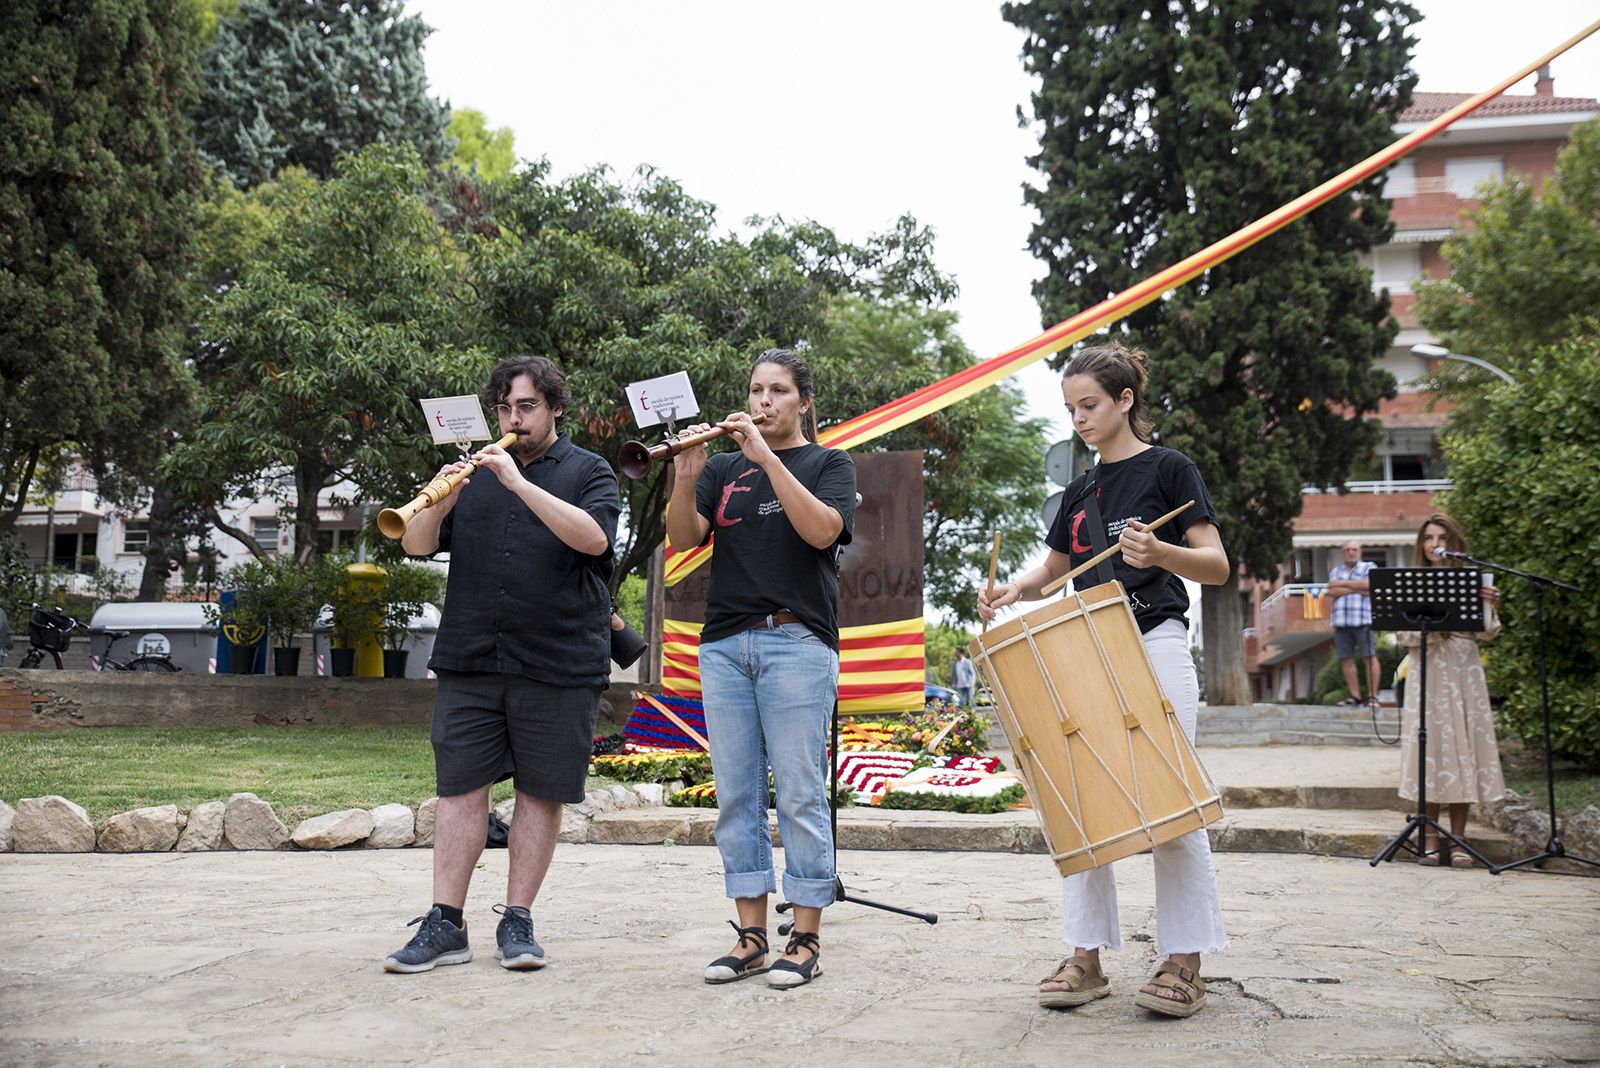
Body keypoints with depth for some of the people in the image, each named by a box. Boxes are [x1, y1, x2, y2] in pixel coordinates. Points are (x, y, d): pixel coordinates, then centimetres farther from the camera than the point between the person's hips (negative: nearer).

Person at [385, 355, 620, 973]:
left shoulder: (588, 472, 6)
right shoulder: (476, 472, 17)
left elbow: (593, 536, -14)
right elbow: (417, 546, 9)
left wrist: (520, 483, -20)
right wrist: (439, 504, -12)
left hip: (558, 663, -2)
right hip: (469, 662, 3)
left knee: (541, 793, 3)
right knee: (460, 788, 0)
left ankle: (517, 922, 13)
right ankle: (445, 926, 5)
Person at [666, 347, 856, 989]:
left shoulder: (829, 464, 9)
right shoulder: (724, 468, 17)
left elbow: (822, 529, -12)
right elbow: (682, 540, 4)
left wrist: (766, 457, -15)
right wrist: (686, 477, -12)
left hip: (796, 641, -4)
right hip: (724, 644, 4)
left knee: (800, 795, -4)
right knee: (735, 795, 4)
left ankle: (806, 939, 3)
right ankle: (751, 936, 12)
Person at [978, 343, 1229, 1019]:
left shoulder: (1169, 469, -1)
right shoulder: (1081, 489, 16)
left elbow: (1216, 566, -5)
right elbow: (1054, 570, 24)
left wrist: (1158, 552, -25)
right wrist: (1013, 591, 2)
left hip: (1156, 645, -6)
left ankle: (1184, 963, 0)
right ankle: (1086, 957, 8)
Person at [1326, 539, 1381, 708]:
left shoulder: (1369, 567, 8)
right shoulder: (1336, 571, 17)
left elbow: (1369, 584, -11)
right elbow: (1332, 591, 1)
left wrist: (1343, 583, -2)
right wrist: (1357, 589, -6)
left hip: (1364, 620, -4)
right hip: (1341, 621, 4)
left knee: (1369, 657, -7)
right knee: (1346, 659, 3)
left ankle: (1372, 696, -6)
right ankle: (1355, 696, 8)